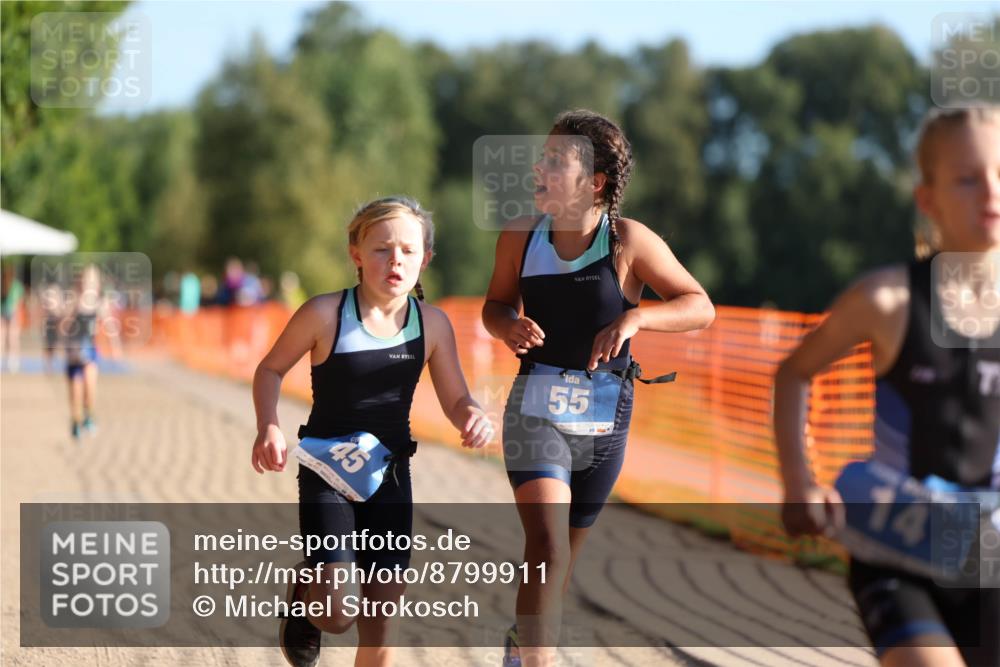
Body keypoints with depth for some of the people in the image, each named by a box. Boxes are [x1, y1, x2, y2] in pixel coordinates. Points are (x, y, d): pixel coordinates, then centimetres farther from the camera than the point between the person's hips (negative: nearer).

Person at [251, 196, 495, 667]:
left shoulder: (432, 324, -5)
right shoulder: (325, 314, -15)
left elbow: (455, 401, 2)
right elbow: (271, 369, 0)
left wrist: (474, 417, -21)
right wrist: (268, 427, -16)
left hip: (389, 475, 3)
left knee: (380, 625, 5)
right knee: (337, 614, -17)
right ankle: (304, 593, 20)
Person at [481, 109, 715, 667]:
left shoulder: (630, 241, -11)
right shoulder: (521, 238, -4)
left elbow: (701, 307, -9)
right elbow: (497, 304, 13)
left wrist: (633, 318, -25)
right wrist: (509, 328, -11)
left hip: (603, 417, 1)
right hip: (536, 408, -1)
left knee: (563, 558, 16)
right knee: (549, 548, -23)